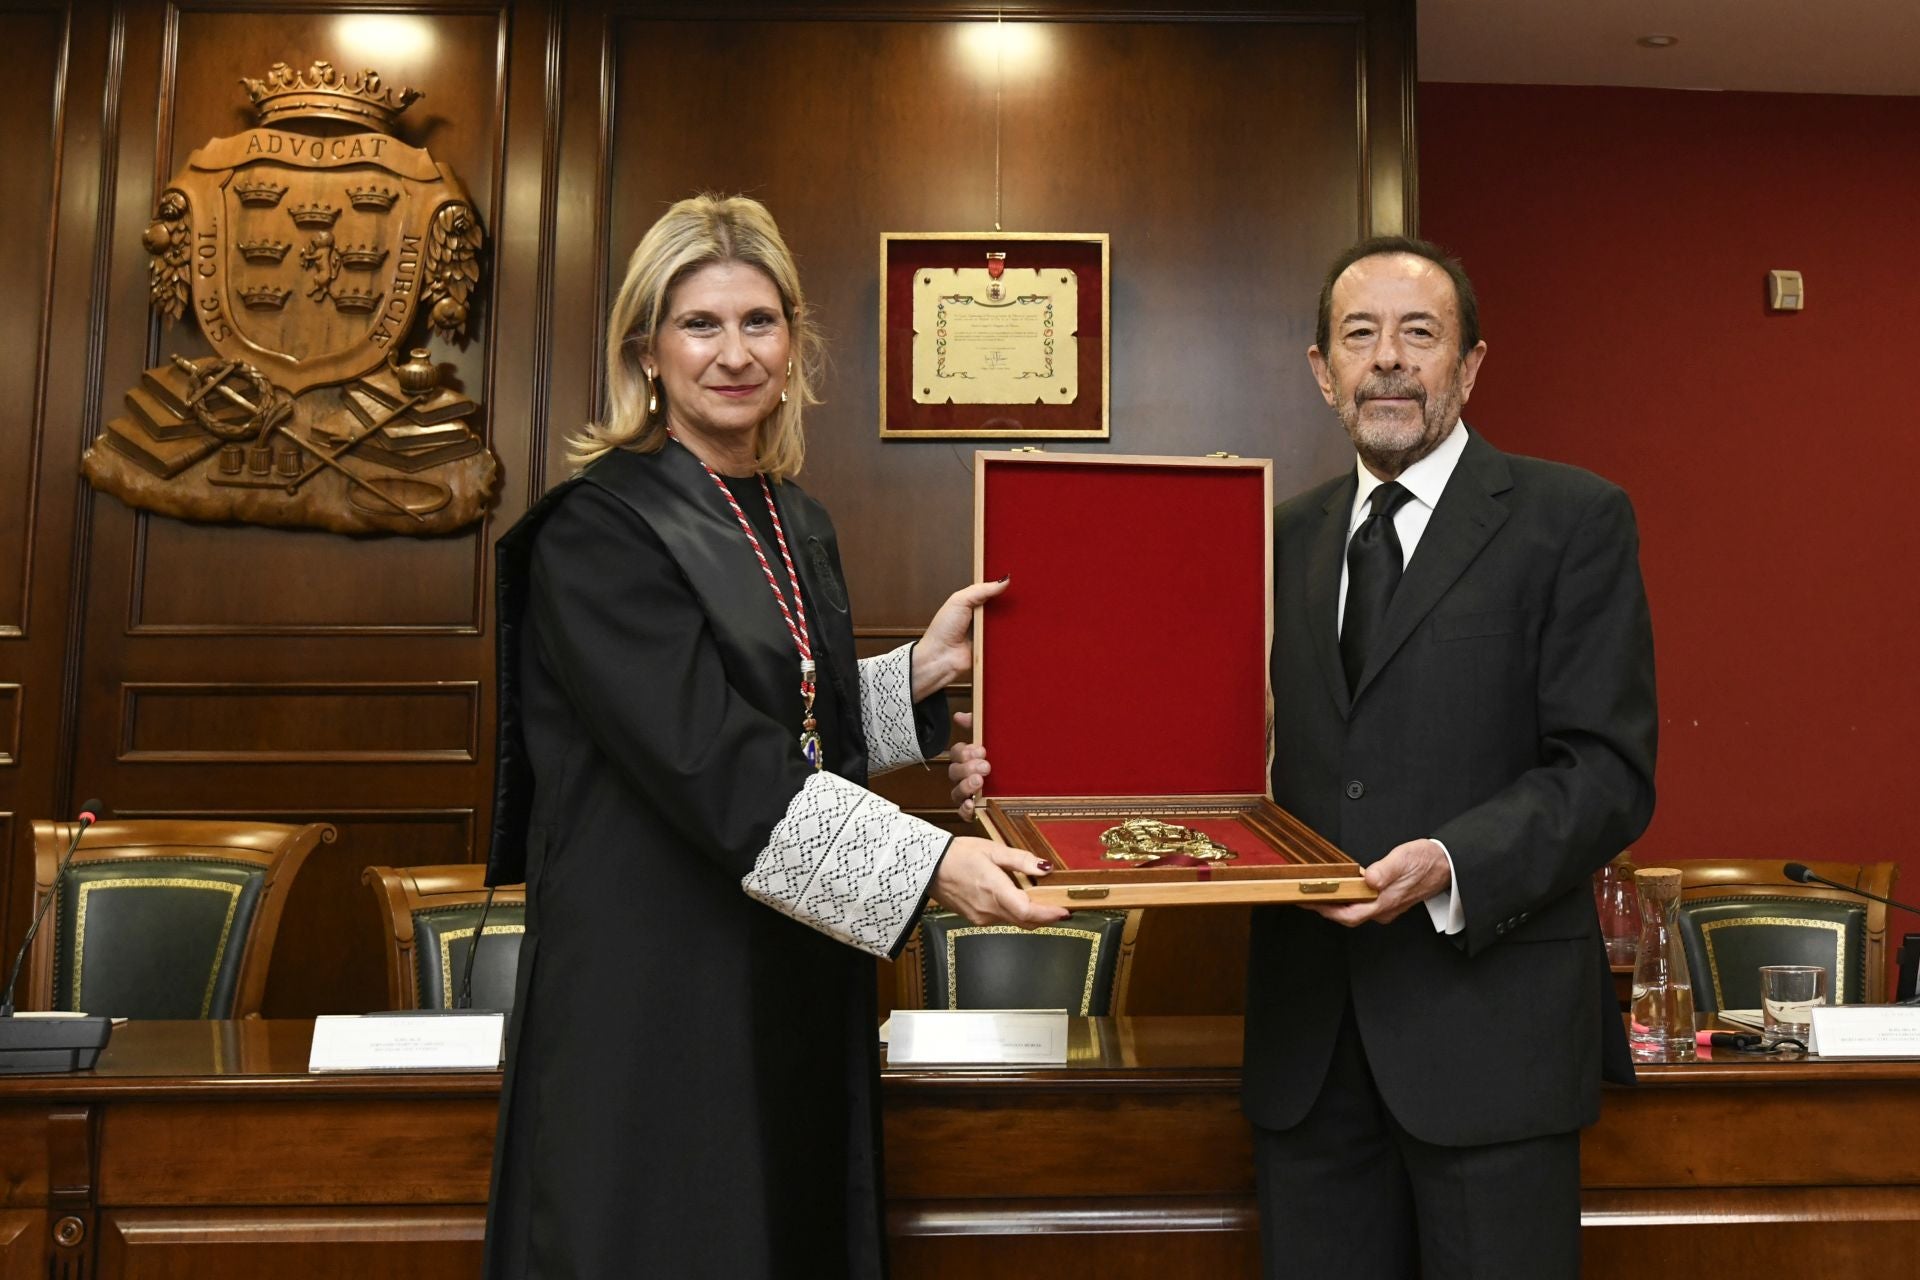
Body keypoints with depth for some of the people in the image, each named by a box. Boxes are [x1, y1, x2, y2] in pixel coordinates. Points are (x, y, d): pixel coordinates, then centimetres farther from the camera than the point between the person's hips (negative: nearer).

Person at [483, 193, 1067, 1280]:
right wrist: (928, 864, -28)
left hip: (797, 983, 7)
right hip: (652, 982, -7)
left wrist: (922, 670, 0)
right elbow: (706, 759, -24)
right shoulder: (597, 526, -14)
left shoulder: (801, 526, 10)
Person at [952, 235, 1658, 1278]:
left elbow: (1605, 772, -8)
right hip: (1310, 1030, 4)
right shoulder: (1284, 537, 11)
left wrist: (1454, 864, -24)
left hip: (1490, 1017, -4)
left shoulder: (1573, 519, -3)